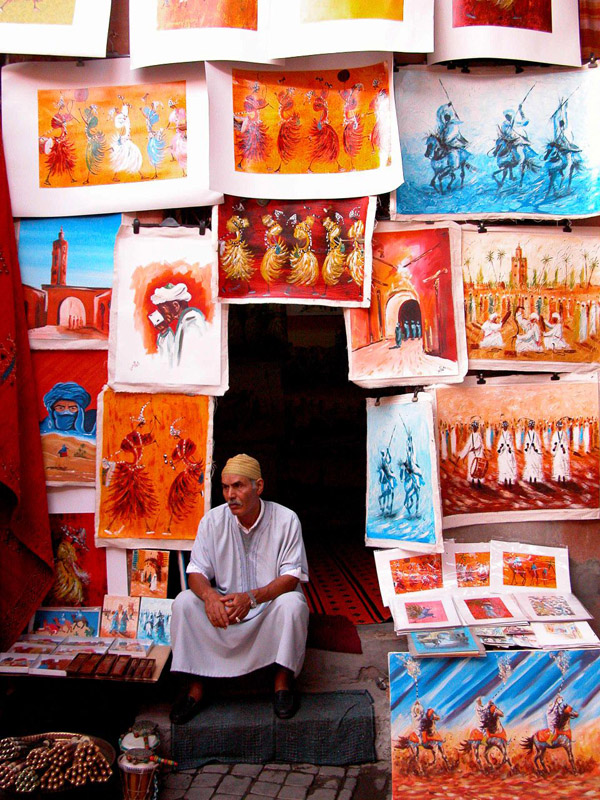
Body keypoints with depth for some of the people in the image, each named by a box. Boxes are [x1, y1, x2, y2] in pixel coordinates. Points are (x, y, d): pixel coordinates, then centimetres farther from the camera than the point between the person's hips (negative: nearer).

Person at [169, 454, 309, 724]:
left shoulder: (286, 520, -12)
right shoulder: (213, 520, -5)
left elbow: (291, 576, -15)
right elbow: (197, 571, -6)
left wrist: (252, 597, -32)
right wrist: (209, 596, -31)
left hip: (270, 605, -2)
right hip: (222, 607, 2)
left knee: (292, 604, -34)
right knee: (184, 602, -22)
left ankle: (283, 682, -13)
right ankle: (195, 688, -13)